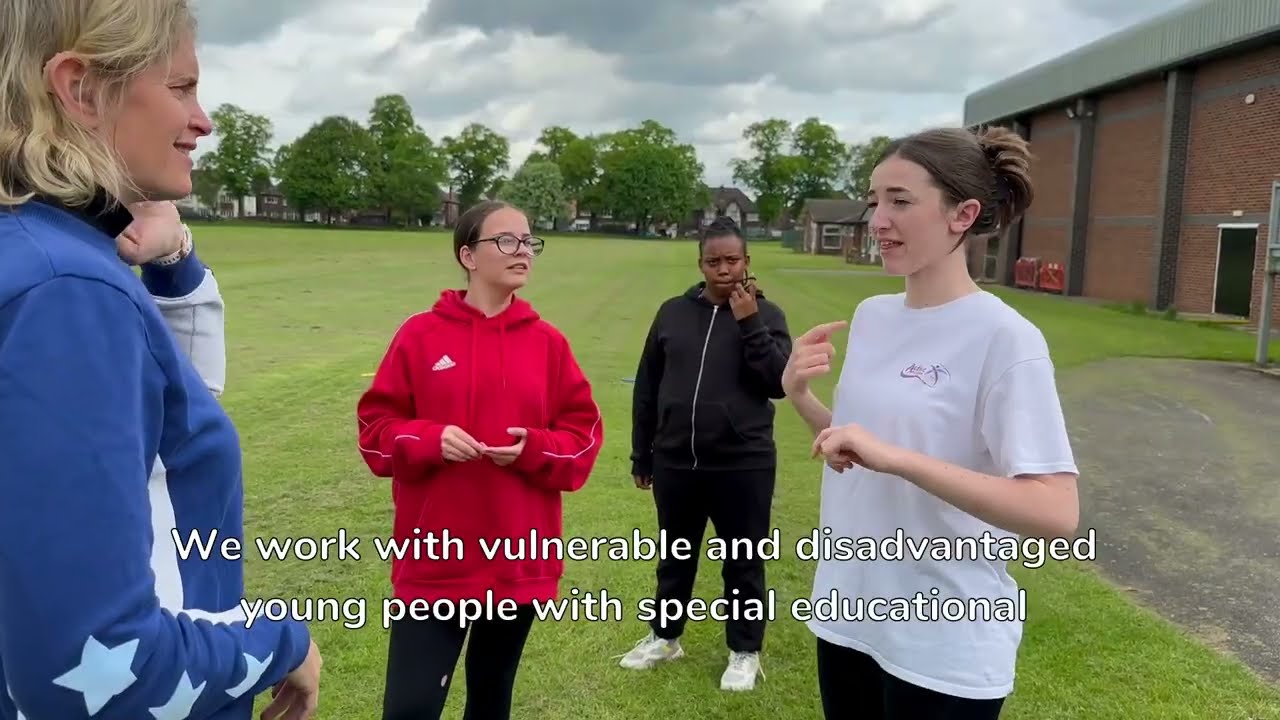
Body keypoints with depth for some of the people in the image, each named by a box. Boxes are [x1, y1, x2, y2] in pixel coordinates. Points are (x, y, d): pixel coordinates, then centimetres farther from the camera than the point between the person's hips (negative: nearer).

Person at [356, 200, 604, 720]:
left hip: (519, 561, 3)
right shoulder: (420, 334, -2)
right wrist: (429, 440, -18)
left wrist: (534, 449, -15)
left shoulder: (548, 342, 3)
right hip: (434, 561, -2)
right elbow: (376, 425, 0)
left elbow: (584, 433, 4)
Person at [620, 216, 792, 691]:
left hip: (743, 466, -2)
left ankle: (745, 652, 29)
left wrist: (749, 323, -19)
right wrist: (641, 455, 8)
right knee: (675, 557, 19)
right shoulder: (673, 313, 4)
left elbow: (779, 382, -14)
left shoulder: (765, 314, -2)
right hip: (674, 463, 3)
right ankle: (664, 637, 38)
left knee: (743, 563, 11)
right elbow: (646, 387, 8)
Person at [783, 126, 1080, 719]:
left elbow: (1056, 513, -23)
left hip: (945, 646, -6)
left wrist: (898, 458, -30)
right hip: (848, 612, 6)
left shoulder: (1006, 338, -17)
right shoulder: (871, 315, 3)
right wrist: (800, 397, -6)